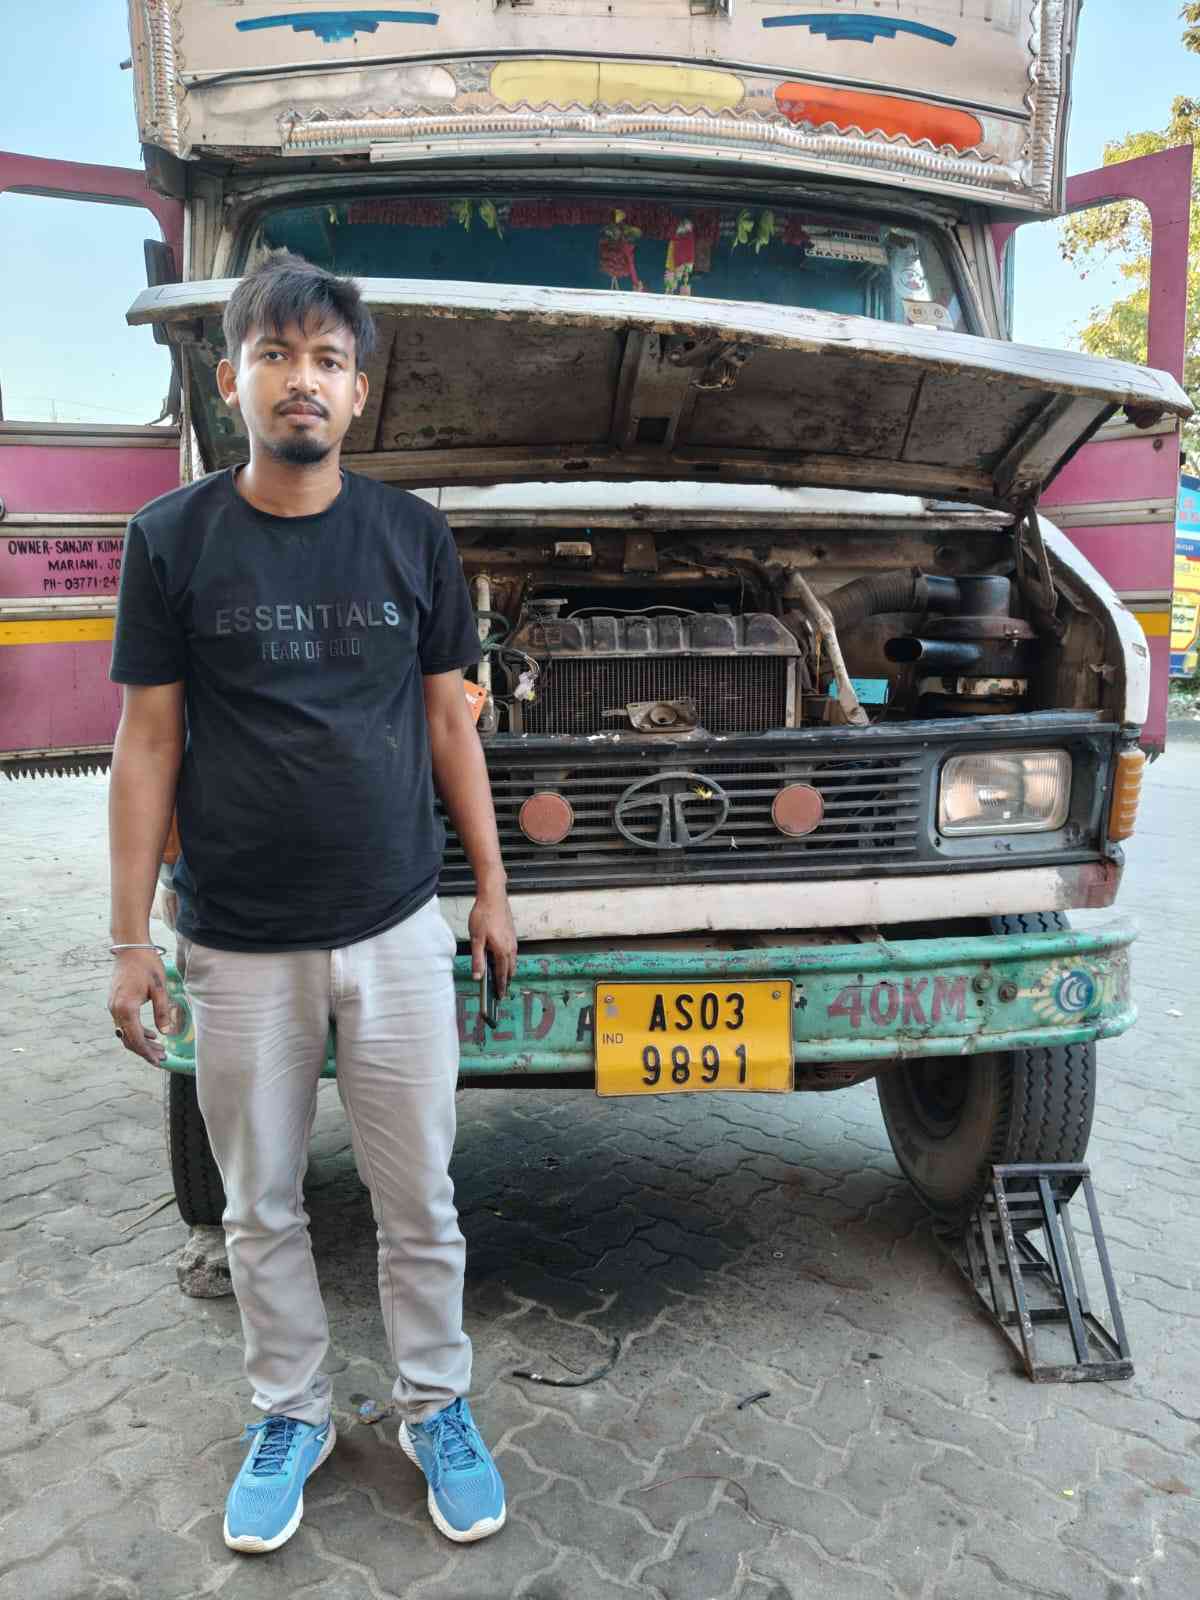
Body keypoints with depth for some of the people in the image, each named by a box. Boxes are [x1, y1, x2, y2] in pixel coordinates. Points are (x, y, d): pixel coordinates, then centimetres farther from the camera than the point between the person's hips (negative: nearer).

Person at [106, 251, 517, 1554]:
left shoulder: (412, 536, 2)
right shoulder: (173, 539, -1)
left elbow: (448, 722, 7)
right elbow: (148, 742, 0)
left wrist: (491, 888, 6)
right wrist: (129, 940, -2)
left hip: (396, 931, 1)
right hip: (238, 946, 0)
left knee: (419, 1202, 12)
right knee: (260, 1210, 15)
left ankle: (434, 1406, 35)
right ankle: (291, 1414, 38)